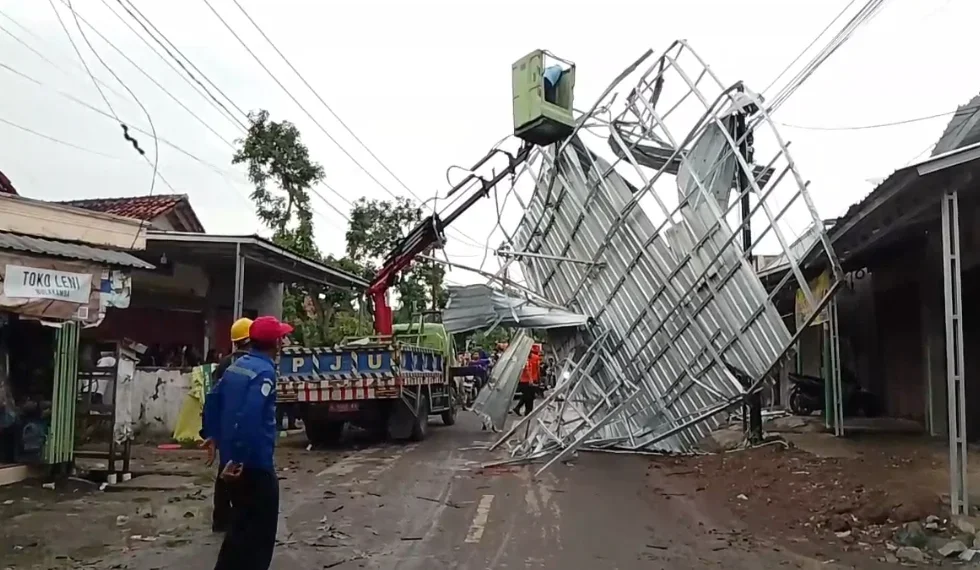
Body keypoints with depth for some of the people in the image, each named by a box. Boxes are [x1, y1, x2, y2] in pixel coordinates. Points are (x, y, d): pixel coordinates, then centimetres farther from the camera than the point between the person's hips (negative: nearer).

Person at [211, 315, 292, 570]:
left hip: (234, 459, 9)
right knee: (260, 530, 3)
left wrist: (225, 448, 22)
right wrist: (238, 459, -24)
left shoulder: (235, 367, 9)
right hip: (255, 463, -9)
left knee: (243, 524, 23)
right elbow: (250, 418, -28)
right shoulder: (264, 371, -18)